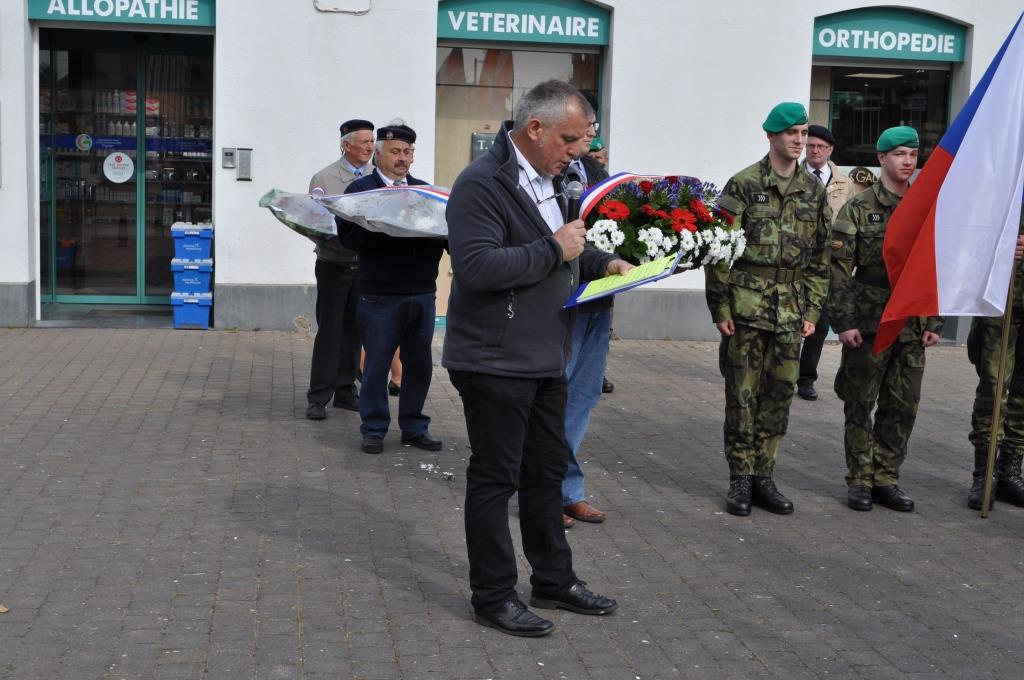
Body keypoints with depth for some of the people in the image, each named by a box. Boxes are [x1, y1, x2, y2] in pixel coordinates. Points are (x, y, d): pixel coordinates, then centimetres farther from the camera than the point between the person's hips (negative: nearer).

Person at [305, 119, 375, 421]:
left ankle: (345, 391, 21)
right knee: (329, 331, -1)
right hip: (334, 266, -3)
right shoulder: (324, 179, -3)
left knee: (353, 331, 10)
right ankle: (318, 397, 6)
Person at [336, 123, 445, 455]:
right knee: (376, 365, 3)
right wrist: (387, 228, -22)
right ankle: (374, 429, 16)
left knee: (419, 365, 9)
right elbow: (349, 235, -10)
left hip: (422, 294, 4)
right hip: (380, 296, -4)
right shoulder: (359, 189, 1)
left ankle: (414, 427, 21)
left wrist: (439, 231, -13)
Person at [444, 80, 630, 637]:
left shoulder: (545, 180, 12)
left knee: (547, 472, 18)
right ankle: (493, 597, 16)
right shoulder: (483, 183, -18)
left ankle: (554, 580, 33)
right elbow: (476, 267, -29)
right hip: (495, 362, -9)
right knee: (495, 478, 3)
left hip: (544, 359, 9)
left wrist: (600, 261, 9)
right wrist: (555, 249, -24)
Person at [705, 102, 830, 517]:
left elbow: (820, 256, 12)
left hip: (790, 312, 4)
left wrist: (812, 311, 7)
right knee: (742, 395, 1)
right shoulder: (743, 185, -3)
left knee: (779, 394, 7)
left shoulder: (814, 191, 11)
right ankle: (740, 479, 11)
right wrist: (720, 307, -8)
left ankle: (763, 477, 18)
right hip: (747, 305, -4)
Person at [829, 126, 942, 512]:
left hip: (912, 327, 4)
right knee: (860, 405, 3)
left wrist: (935, 322, 8)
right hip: (869, 323, -4)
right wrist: (844, 321, -12)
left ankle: (886, 479, 19)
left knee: (902, 408, 8)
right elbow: (839, 267, -6)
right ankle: (860, 481, 14)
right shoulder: (859, 208, -3)